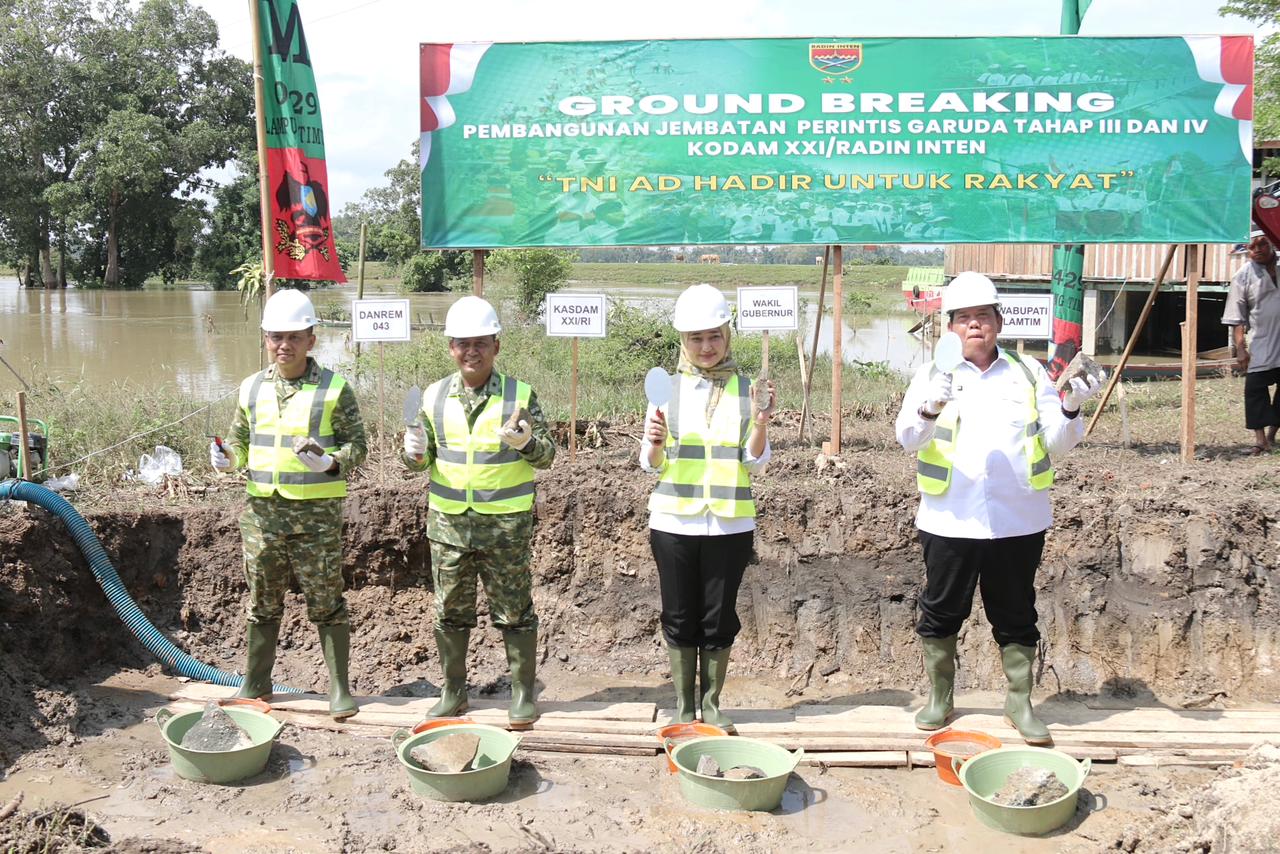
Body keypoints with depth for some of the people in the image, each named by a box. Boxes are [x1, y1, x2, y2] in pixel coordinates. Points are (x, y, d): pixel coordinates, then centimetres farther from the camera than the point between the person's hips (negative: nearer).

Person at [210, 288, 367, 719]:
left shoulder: (334, 389, -5)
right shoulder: (252, 388, 8)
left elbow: (357, 445, -4)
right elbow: (240, 440, 17)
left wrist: (330, 463, -23)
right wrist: (227, 458, -5)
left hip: (317, 512, -4)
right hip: (261, 510, 4)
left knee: (326, 601, 4)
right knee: (262, 600, 15)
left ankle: (339, 688, 15)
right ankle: (255, 684, 29)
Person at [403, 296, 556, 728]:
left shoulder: (519, 394, -4)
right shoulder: (435, 396, 4)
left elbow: (547, 453, -3)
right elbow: (420, 459, 11)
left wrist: (526, 442, -25)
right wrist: (415, 453, -13)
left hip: (507, 525, -3)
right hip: (448, 523, 3)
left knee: (514, 611, 6)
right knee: (451, 612, 12)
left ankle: (523, 693, 20)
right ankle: (453, 693, 27)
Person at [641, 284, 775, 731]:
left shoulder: (746, 390, 2)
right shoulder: (667, 388, 2)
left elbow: (754, 464, 0)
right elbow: (651, 464, 4)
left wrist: (760, 422, -16)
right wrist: (655, 443, -17)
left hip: (729, 524, 0)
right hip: (674, 522, 0)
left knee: (719, 617, 7)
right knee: (680, 617, 8)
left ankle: (711, 703, 23)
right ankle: (683, 704, 22)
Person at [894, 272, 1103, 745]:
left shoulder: (1028, 373, 6)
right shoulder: (932, 374, 1)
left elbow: (1057, 443, 3)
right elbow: (908, 437, -13)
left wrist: (1071, 410, -17)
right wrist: (930, 409, -34)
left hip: (1018, 522, 1)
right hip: (950, 522, -1)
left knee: (1016, 616, 12)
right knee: (941, 612, 10)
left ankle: (1019, 702, 27)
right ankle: (939, 699, 27)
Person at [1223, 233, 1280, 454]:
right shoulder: (1243, 276, -2)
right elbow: (1237, 317, -3)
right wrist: (1240, 348, -9)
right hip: (1260, 346, -3)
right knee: (1255, 388, -9)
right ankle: (1260, 438, -3)